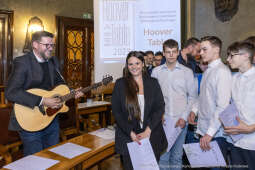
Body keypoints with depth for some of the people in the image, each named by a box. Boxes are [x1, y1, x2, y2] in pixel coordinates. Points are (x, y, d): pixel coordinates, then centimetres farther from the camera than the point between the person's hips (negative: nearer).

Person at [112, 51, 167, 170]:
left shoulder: (153, 82, 5)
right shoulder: (120, 84, 1)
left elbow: (160, 108, -1)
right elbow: (116, 111, -2)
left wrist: (148, 130, -13)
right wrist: (131, 133, -11)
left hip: (152, 137, 1)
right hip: (128, 137, -1)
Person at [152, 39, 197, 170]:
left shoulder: (187, 72, 2)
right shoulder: (156, 72, 4)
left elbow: (193, 97, 3)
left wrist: (184, 117, -5)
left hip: (180, 120, 0)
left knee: (177, 156, 10)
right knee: (162, 155, 5)